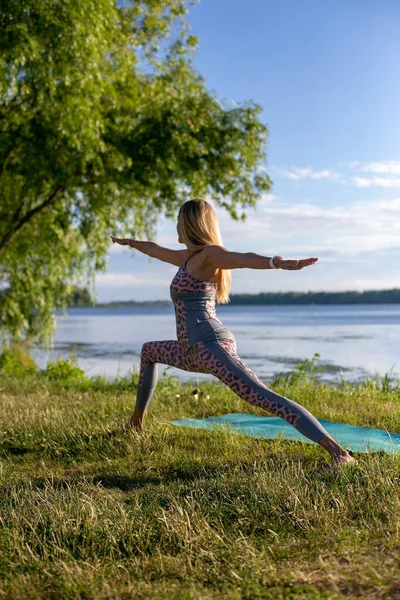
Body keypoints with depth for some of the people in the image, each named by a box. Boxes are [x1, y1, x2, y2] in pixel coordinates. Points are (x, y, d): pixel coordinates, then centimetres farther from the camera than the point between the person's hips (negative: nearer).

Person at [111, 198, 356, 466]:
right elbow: (158, 251, 39)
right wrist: (130, 242, 57)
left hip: (211, 346, -10)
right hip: (195, 351, 10)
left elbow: (244, 258, -29)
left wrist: (278, 262, -49)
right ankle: (138, 418, 46)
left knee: (264, 397, -21)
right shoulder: (190, 257, 18)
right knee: (148, 351, 32)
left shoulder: (210, 253, -8)